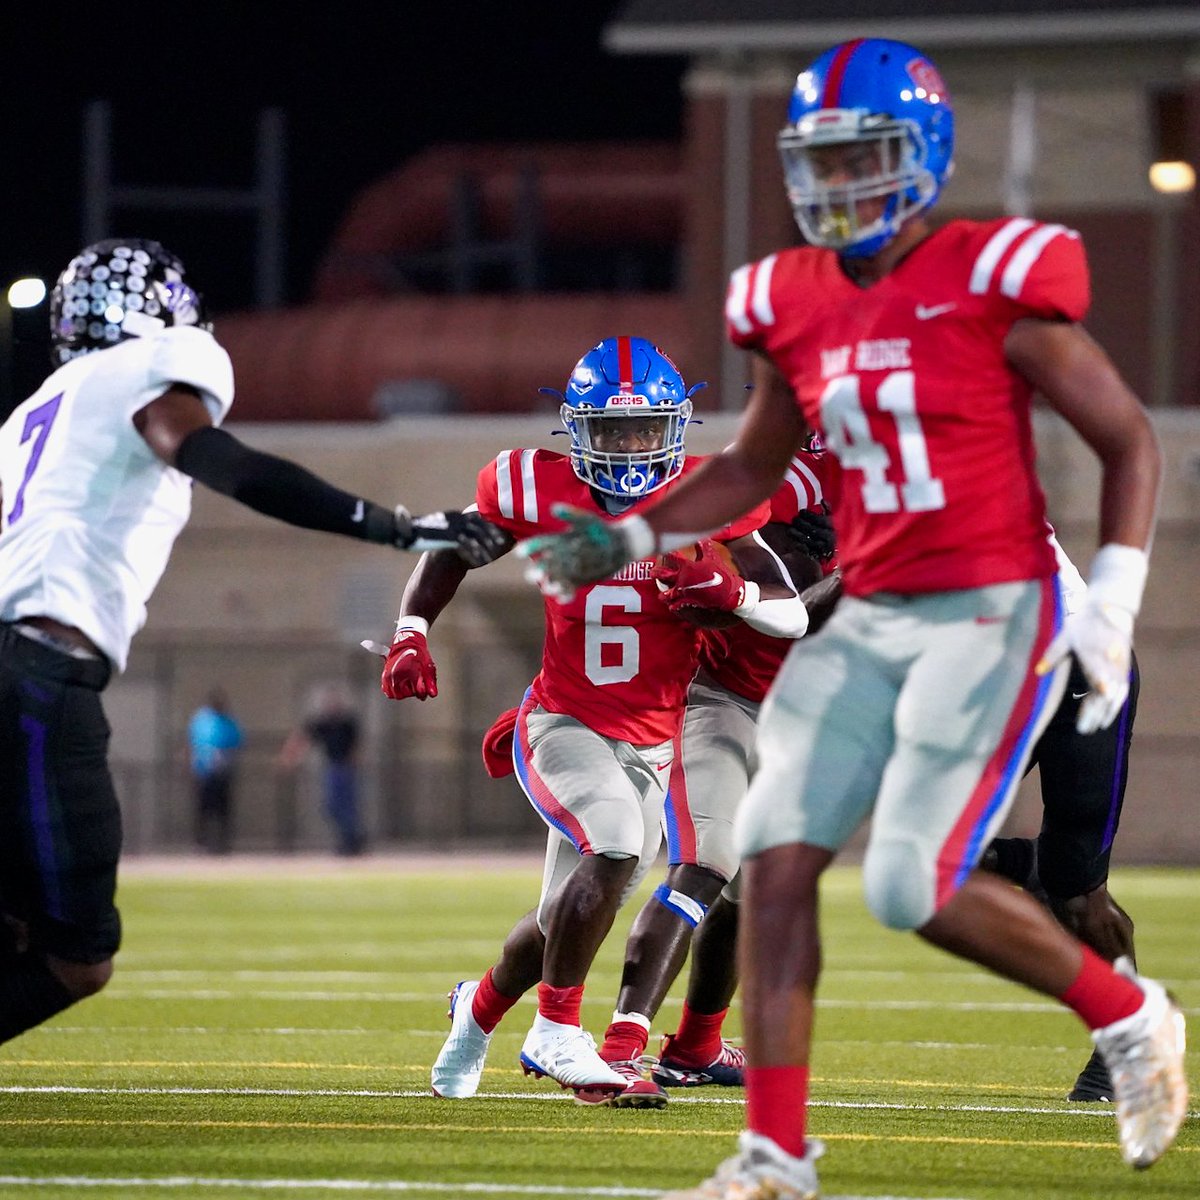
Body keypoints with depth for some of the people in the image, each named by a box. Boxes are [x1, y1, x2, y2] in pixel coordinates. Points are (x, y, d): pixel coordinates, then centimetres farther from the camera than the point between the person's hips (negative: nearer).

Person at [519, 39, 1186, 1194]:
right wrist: (628, 538, 10)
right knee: (774, 855, -5)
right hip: (869, 621, 6)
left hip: (991, 612, -6)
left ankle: (1128, 1015, 12)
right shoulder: (795, 307, 7)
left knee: (917, 886, -13)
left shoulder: (992, 286, -11)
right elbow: (752, 468, 23)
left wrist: (1112, 605, -13)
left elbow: (1129, 441, -5)